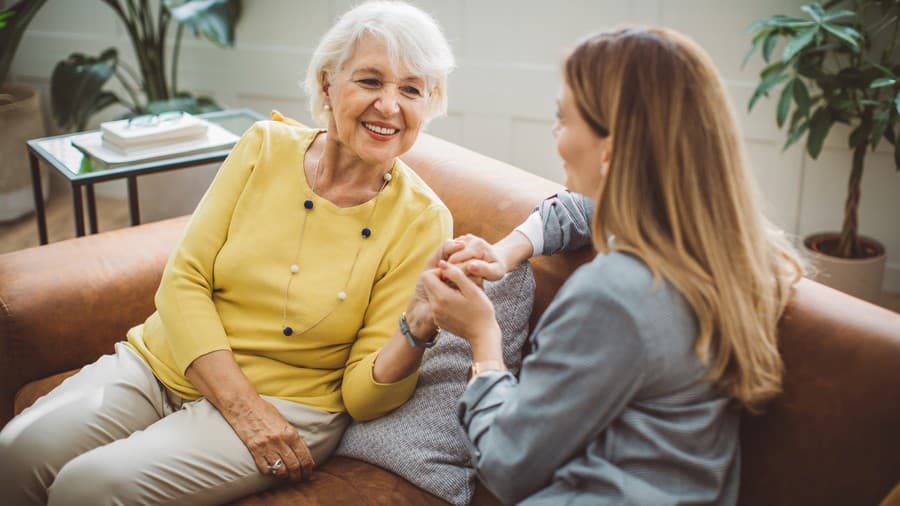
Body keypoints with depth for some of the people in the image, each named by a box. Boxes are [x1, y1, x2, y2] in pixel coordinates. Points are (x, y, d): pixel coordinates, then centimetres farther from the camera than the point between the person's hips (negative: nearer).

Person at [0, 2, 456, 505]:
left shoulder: (421, 220, -10)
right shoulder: (265, 147, -4)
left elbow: (362, 396, -9)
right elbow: (183, 281, -5)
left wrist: (419, 328, -31)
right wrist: (241, 405, -17)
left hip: (285, 402, -3)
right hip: (162, 363, 3)